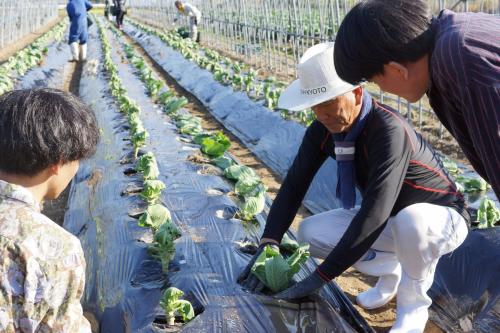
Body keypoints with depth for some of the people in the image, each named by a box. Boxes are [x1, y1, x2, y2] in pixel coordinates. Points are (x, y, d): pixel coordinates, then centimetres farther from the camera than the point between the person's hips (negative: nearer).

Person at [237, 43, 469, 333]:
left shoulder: (389, 132, -36)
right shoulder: (323, 129, -14)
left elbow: (375, 214, -41)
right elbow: (294, 185, -12)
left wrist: (322, 277, -40)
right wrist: (268, 243, -27)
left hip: (440, 218, -6)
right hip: (387, 220, 6)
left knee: (411, 220, -41)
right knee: (311, 233, -10)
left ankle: (413, 303, -10)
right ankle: (391, 271, 12)